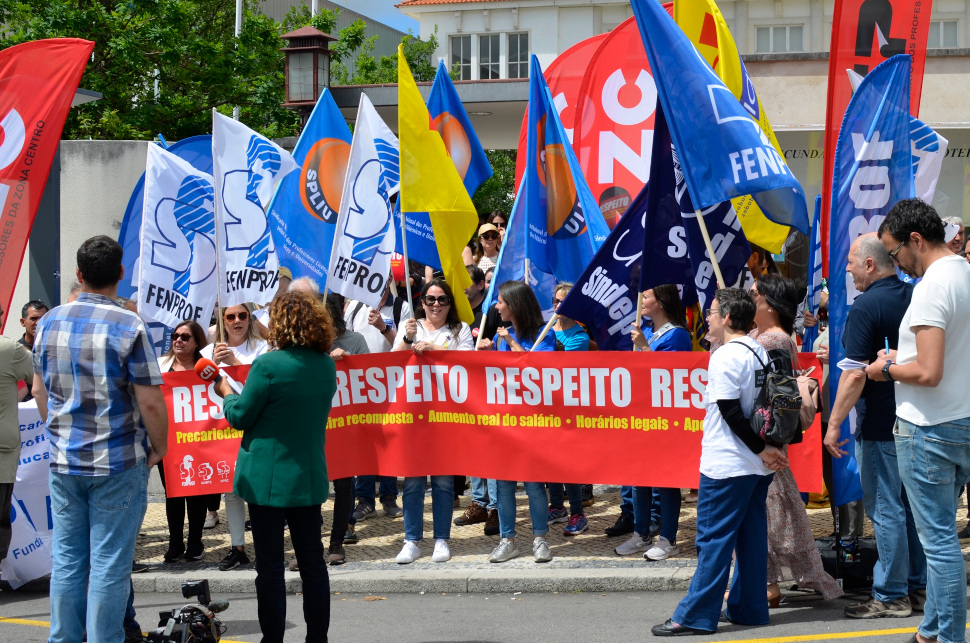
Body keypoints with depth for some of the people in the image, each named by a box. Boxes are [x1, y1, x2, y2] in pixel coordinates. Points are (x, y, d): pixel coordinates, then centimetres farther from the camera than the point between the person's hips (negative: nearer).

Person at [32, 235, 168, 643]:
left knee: (66, 560, 12)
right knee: (109, 564, 1)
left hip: (63, 460, 5)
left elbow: (39, 391, 13)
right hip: (119, 463, -4)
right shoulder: (129, 327, -13)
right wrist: (159, 448, 2)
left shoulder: (48, 323, 3)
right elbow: (151, 402, -14)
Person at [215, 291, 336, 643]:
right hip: (310, 478, 6)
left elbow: (240, 416, -8)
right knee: (313, 562, 11)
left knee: (270, 565, 3)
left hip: (268, 478, -6)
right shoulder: (326, 366, 2)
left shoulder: (269, 365, -18)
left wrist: (227, 393, 11)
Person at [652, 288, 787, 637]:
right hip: (757, 465, 9)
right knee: (751, 536, 12)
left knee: (714, 539, -6)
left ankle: (696, 616, -4)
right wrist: (766, 448, 8)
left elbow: (731, 412, -18)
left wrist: (761, 449, -12)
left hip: (727, 465, -9)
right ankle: (748, 608, 16)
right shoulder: (760, 352, 11)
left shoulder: (725, 357, -15)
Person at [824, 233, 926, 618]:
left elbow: (856, 374, -21)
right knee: (912, 503, 15)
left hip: (880, 424, -8)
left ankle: (891, 595, 4)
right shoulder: (915, 296, 7)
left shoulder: (866, 307, -17)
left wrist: (834, 423, -16)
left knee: (885, 508, -1)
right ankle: (918, 585, 22)